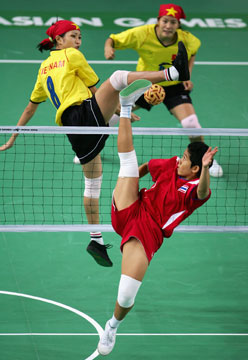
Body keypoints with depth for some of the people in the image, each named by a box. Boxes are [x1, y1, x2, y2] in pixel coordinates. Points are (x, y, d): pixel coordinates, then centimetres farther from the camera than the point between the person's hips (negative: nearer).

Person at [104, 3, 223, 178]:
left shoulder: (187, 39, -21)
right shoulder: (141, 34, -26)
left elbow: (193, 52, 4)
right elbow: (113, 39, -17)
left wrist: (187, 76, -8)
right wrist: (108, 47, -41)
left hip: (174, 86, -1)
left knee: (190, 123, -19)